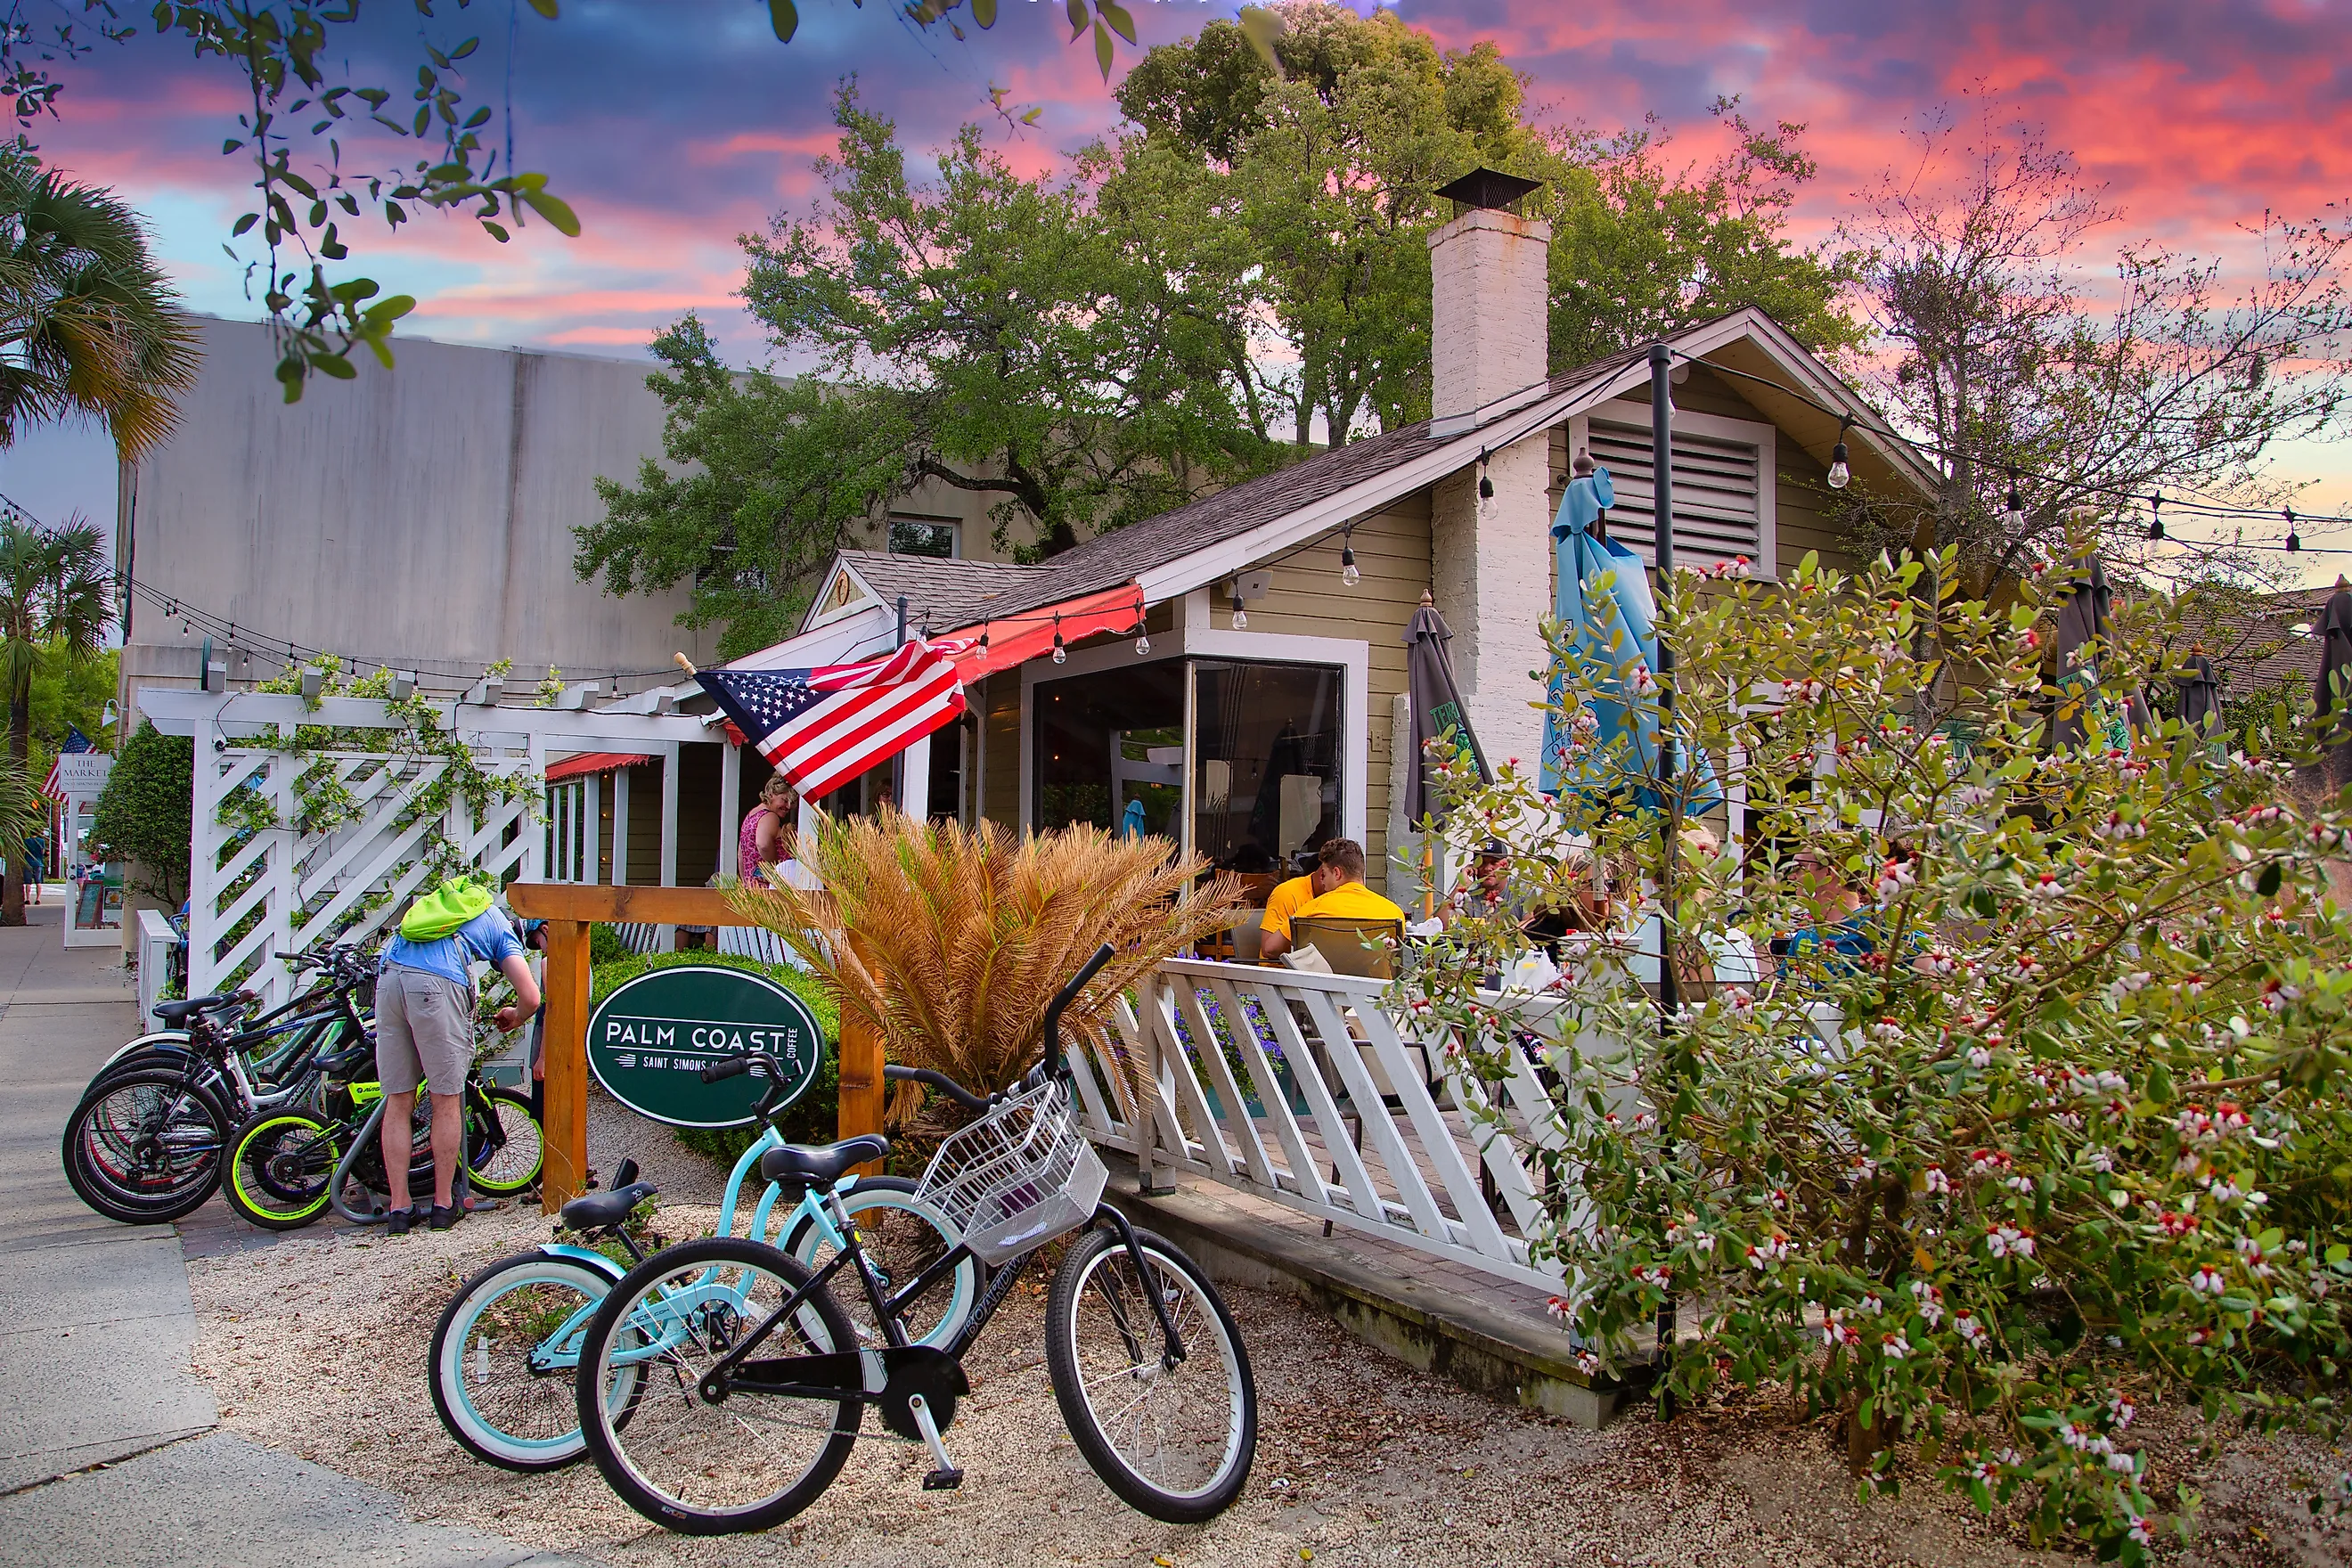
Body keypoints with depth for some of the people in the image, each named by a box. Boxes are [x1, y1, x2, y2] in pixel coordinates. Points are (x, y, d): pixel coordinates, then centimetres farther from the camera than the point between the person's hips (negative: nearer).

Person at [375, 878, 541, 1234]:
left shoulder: (442, 898, 36)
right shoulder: (502, 930, 20)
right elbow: (530, 998, 8)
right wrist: (514, 1017, 32)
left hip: (389, 976, 4)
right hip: (437, 984, -4)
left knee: (398, 1102, 12)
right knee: (447, 1102, 10)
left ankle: (398, 1209, 15)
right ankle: (444, 1205, 19)